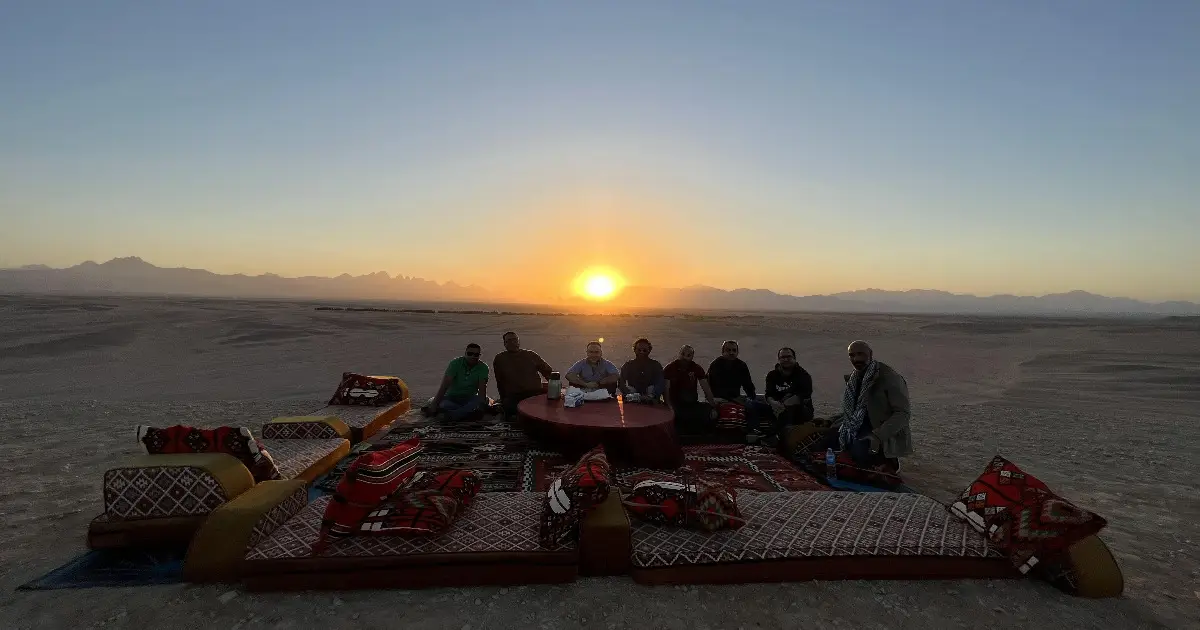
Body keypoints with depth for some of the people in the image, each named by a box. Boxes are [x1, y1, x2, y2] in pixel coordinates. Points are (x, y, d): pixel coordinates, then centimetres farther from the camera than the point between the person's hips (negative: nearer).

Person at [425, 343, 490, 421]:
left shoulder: (483, 367, -8)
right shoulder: (456, 363, -10)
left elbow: (482, 388, -18)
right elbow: (444, 385, -17)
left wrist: (482, 404, -37)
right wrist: (434, 404, -27)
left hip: (470, 398, 1)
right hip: (452, 398, -1)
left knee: (485, 399, -31)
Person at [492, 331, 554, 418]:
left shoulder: (531, 355, 15)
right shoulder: (499, 359, 13)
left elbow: (549, 372, 17)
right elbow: (500, 383, 18)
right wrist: (504, 400, 13)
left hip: (535, 394, 1)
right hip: (513, 396, -1)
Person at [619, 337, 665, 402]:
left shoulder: (656, 365, 10)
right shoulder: (628, 365, 10)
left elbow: (660, 384, -1)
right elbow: (620, 383, -1)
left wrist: (652, 396, -20)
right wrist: (630, 395, -19)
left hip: (652, 402, 0)